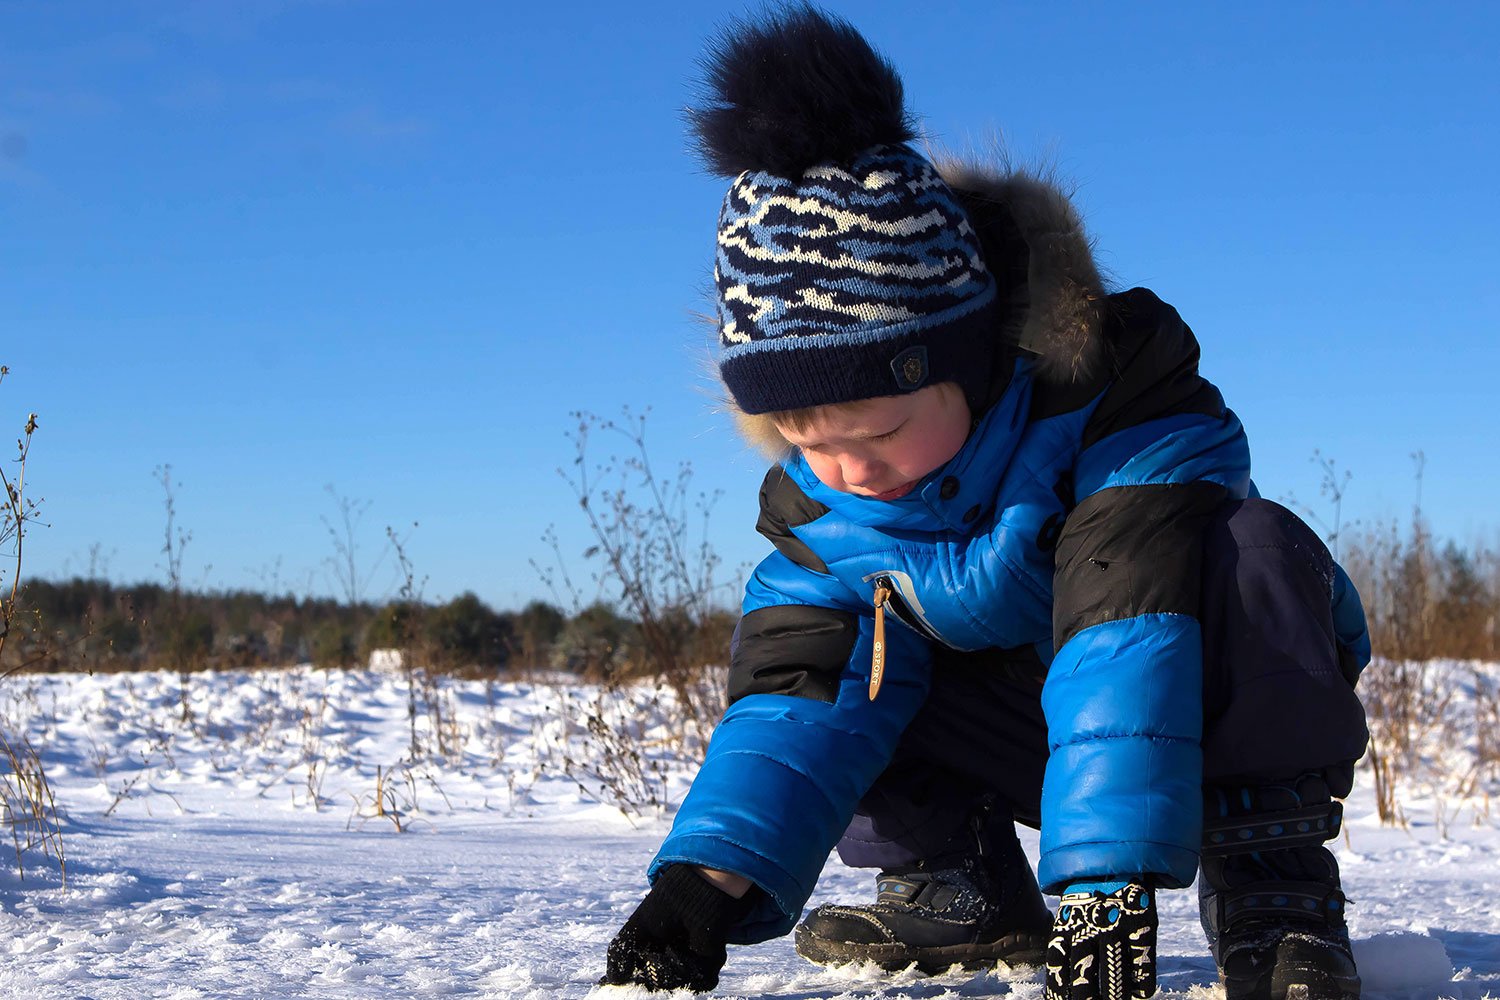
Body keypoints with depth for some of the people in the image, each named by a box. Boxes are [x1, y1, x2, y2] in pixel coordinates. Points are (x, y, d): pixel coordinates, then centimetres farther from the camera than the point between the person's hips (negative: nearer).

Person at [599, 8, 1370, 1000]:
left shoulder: (1115, 391, -30)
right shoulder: (819, 508, -12)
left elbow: (1128, 636, -41)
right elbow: (795, 706, -17)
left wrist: (1107, 881, -50)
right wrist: (707, 879, -34)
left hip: (1206, 704, -5)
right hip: (1025, 726, 5)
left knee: (1250, 546, -36)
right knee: (809, 645, -11)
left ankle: (1268, 870, -25)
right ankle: (963, 890, -4)